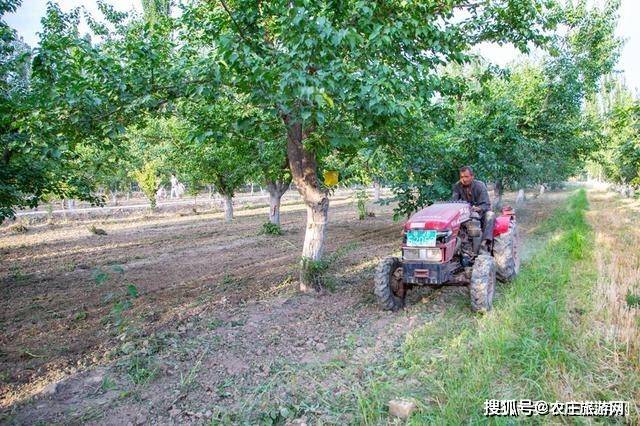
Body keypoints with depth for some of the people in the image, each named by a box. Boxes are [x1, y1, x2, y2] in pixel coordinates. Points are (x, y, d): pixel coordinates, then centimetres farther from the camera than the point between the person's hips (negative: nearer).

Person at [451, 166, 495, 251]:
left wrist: (477, 208, -39)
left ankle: (485, 244, -43)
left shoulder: (480, 185, -10)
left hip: (480, 212, -2)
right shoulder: (457, 186, -2)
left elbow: (486, 204, -16)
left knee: (490, 215, -34)